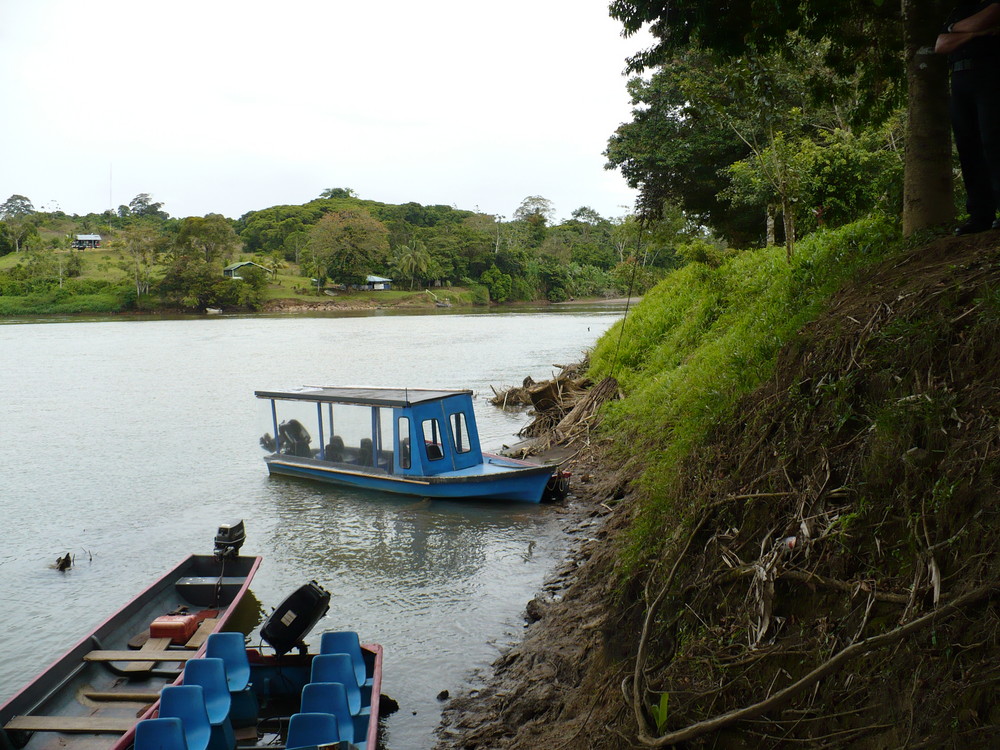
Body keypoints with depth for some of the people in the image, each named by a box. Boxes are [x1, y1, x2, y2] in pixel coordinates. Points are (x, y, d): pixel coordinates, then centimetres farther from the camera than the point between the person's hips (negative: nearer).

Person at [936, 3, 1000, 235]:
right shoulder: (957, 13, 26)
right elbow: (940, 46, 12)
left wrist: (957, 28, 6)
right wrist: (971, 33, -3)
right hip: (960, 81, 5)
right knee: (968, 148, -3)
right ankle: (981, 215, -7)